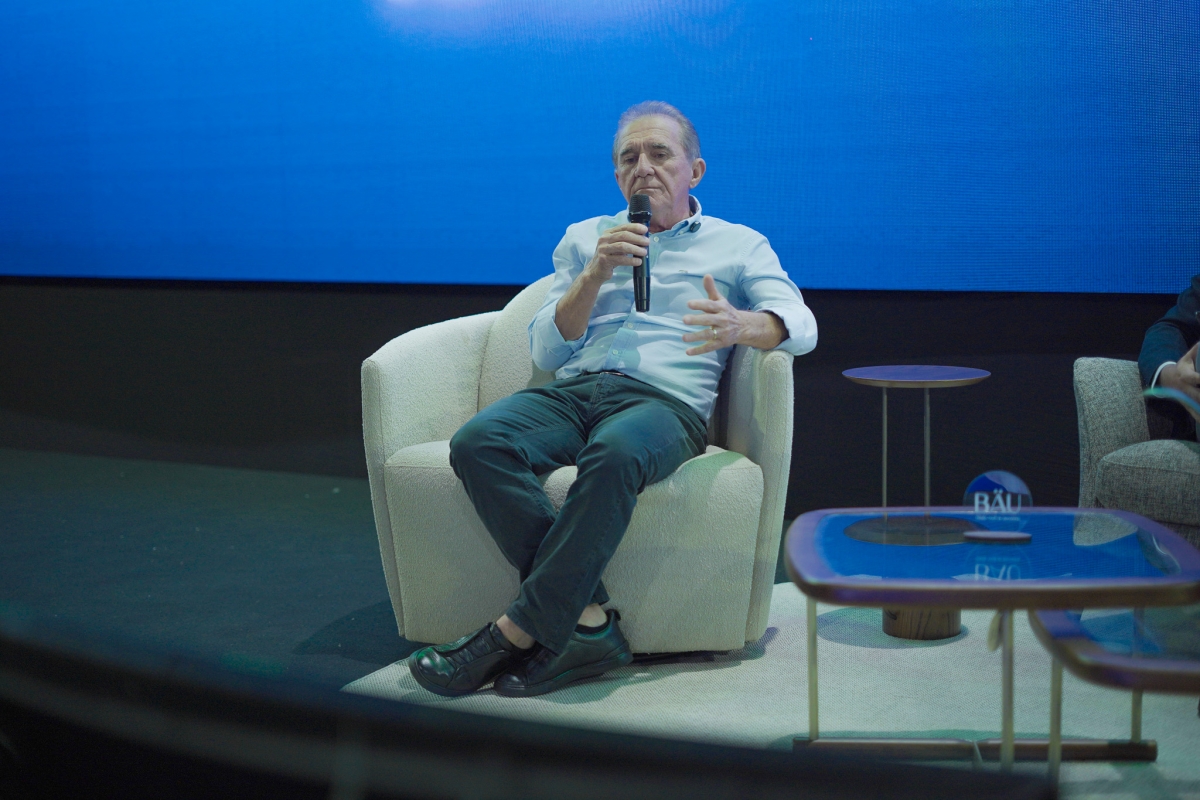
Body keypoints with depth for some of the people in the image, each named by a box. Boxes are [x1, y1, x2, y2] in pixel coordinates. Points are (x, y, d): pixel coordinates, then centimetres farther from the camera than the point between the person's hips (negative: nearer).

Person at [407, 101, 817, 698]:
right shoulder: (584, 238, 27)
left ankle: (516, 632, -32)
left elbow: (800, 324, 1)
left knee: (615, 453, -40)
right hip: (571, 392, 3)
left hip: (666, 402, -3)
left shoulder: (739, 245, 19)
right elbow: (546, 350, 17)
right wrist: (595, 276, 1)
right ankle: (587, 622, -30)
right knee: (476, 443, -30)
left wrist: (739, 325, -23)